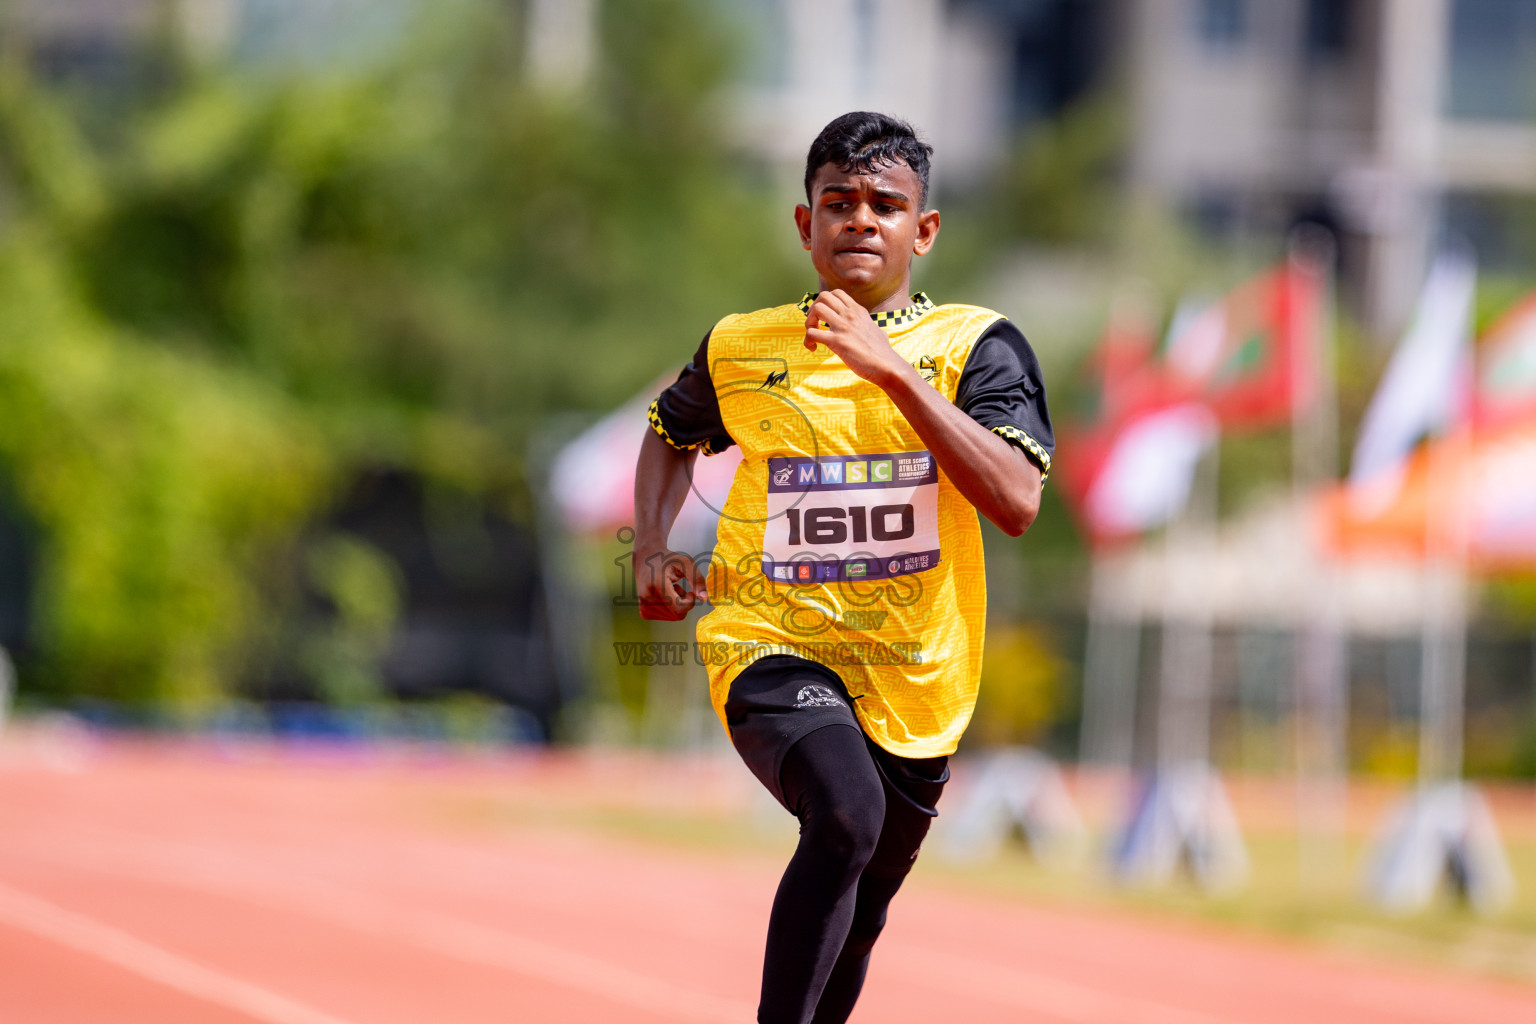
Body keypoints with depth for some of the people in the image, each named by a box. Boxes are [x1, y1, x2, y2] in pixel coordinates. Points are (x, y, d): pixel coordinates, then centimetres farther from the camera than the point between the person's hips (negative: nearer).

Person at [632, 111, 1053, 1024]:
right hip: (775, 649, -2)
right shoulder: (742, 348, 3)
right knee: (846, 816, -33)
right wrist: (653, 550, 8)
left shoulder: (976, 346, -4)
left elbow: (1017, 502, -20)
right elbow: (672, 434, 26)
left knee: (857, 920, 17)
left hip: (913, 683, 2)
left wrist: (894, 371, -24)